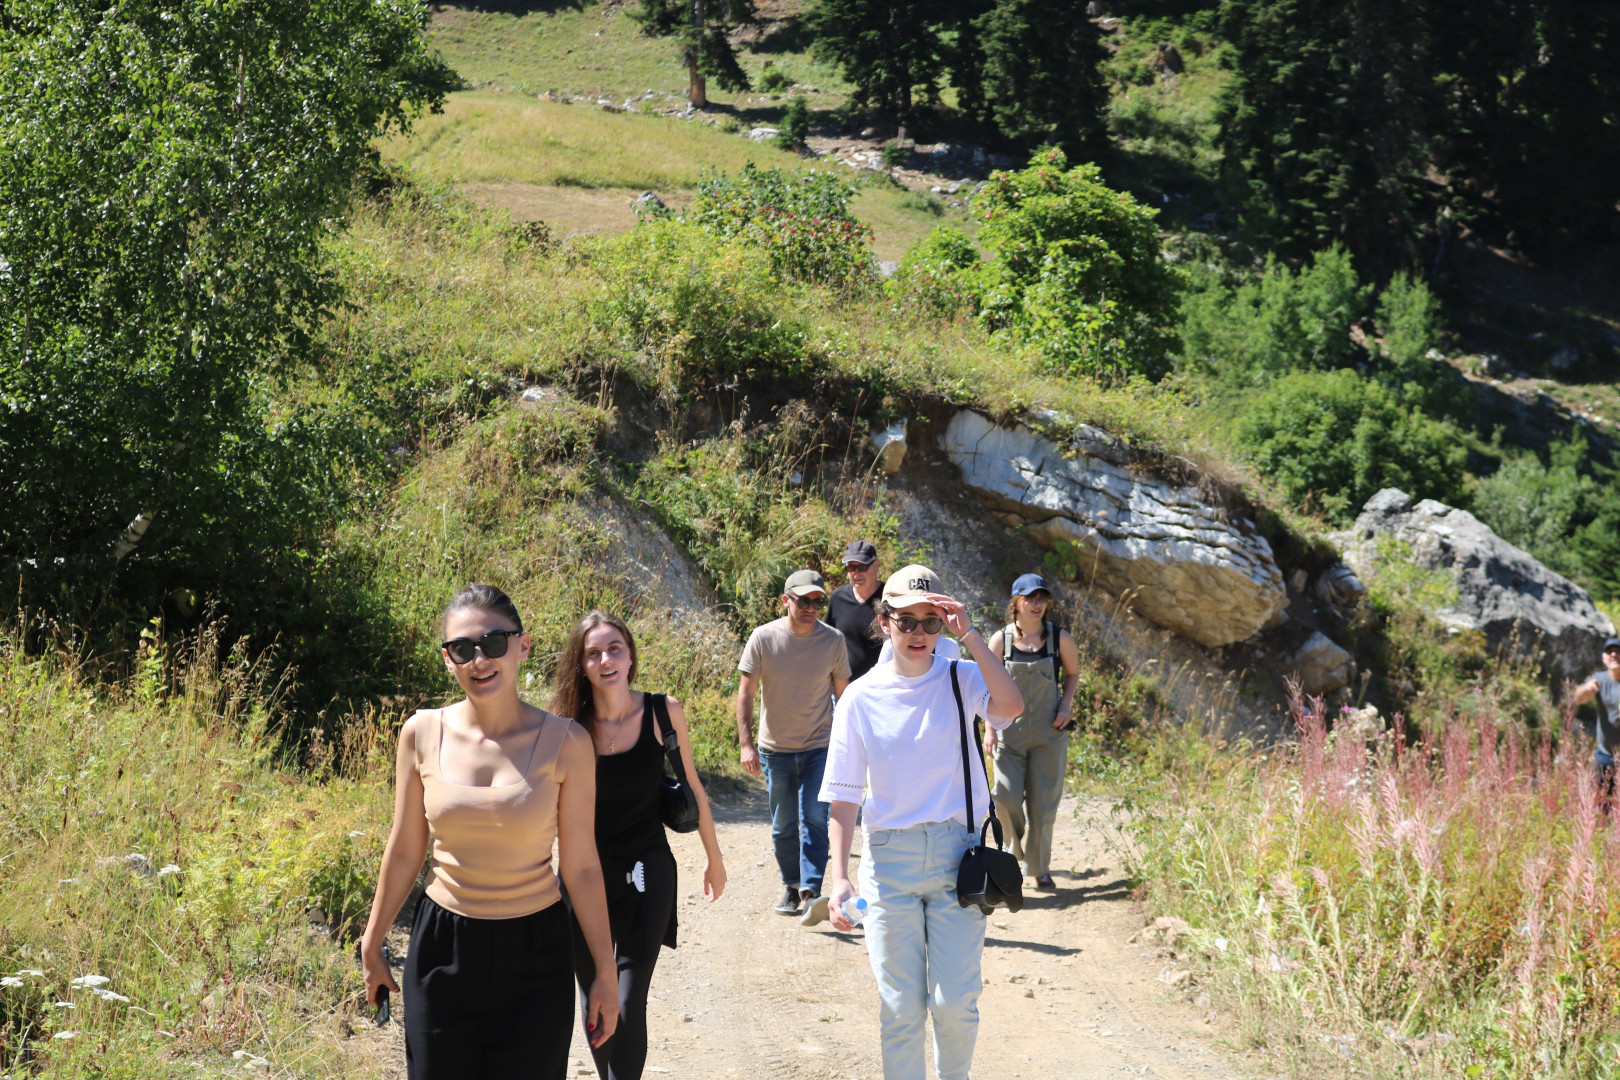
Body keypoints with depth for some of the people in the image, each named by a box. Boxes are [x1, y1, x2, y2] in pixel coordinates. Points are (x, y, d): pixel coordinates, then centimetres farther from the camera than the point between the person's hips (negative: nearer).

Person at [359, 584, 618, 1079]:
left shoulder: (565, 743, -10)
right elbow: (404, 851, 6)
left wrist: (606, 974, -2)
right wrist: (372, 944, 13)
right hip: (442, 947, 2)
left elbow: (581, 868, -5)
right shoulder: (423, 734, -5)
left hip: (534, 952, -1)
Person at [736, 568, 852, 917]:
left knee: (814, 818, -12)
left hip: (819, 747, -1)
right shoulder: (763, 638, -10)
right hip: (775, 748, 1)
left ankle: (811, 890, -13)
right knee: (783, 826, 10)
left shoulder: (834, 640, -7)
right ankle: (791, 887, 24)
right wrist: (745, 743, -13)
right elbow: (746, 692, -5)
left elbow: (843, 693, 4)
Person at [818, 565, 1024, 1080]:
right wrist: (838, 875, -7)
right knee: (900, 1006, 4)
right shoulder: (860, 698, 1)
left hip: (955, 854, 0)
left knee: (955, 1003, -1)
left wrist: (968, 634, -23)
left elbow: (1010, 705, -23)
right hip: (889, 858, 0)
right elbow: (844, 796, 1)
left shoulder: (960, 679, 0)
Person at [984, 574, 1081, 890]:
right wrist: (990, 728, -2)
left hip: (1049, 733, 1)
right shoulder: (1001, 640, -4)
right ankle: (1017, 847, 23)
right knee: (1007, 797, -9)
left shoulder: (1060, 639, -2)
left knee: (1043, 804, 2)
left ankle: (1039, 867, 20)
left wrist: (1066, 704, -3)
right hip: (1010, 731, -1)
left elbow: (1073, 673, 14)